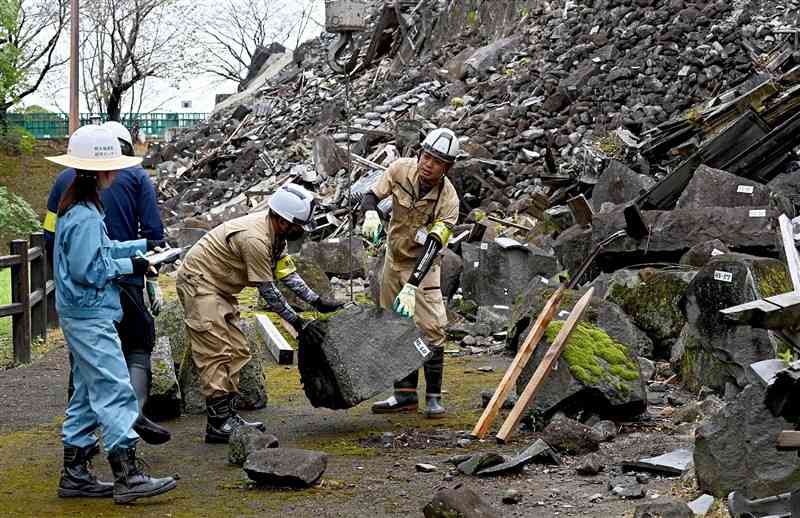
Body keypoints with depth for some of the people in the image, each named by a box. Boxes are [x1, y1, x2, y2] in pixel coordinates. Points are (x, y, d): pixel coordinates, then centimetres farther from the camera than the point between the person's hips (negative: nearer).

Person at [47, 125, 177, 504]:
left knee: (87, 393, 14)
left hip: (80, 316, 11)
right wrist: (129, 266, -13)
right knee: (114, 391, -10)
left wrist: (141, 246, 14)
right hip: (91, 317, -11)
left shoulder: (77, 209, 12)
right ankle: (128, 477, -10)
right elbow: (87, 270, -22)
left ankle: (75, 474, 18)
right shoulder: (85, 217, -20)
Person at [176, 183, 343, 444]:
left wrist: (317, 301, 1)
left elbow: (287, 272, 8)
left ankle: (228, 416, 13)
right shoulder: (255, 239, -29)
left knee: (236, 352, 9)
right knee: (217, 354, -12)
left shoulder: (275, 232, 0)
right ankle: (218, 424, -9)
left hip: (218, 288, 11)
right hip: (199, 283, -10)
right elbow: (268, 291, -23)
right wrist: (298, 322, -17)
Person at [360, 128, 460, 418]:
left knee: (431, 328, -13)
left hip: (423, 264, -4)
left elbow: (431, 247, -32)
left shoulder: (448, 200, -26)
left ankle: (433, 397, -3)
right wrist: (370, 214, -34)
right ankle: (406, 395, 14)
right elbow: (371, 196, -9)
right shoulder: (401, 170, -18)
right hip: (394, 257, 4)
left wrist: (411, 286, -41)